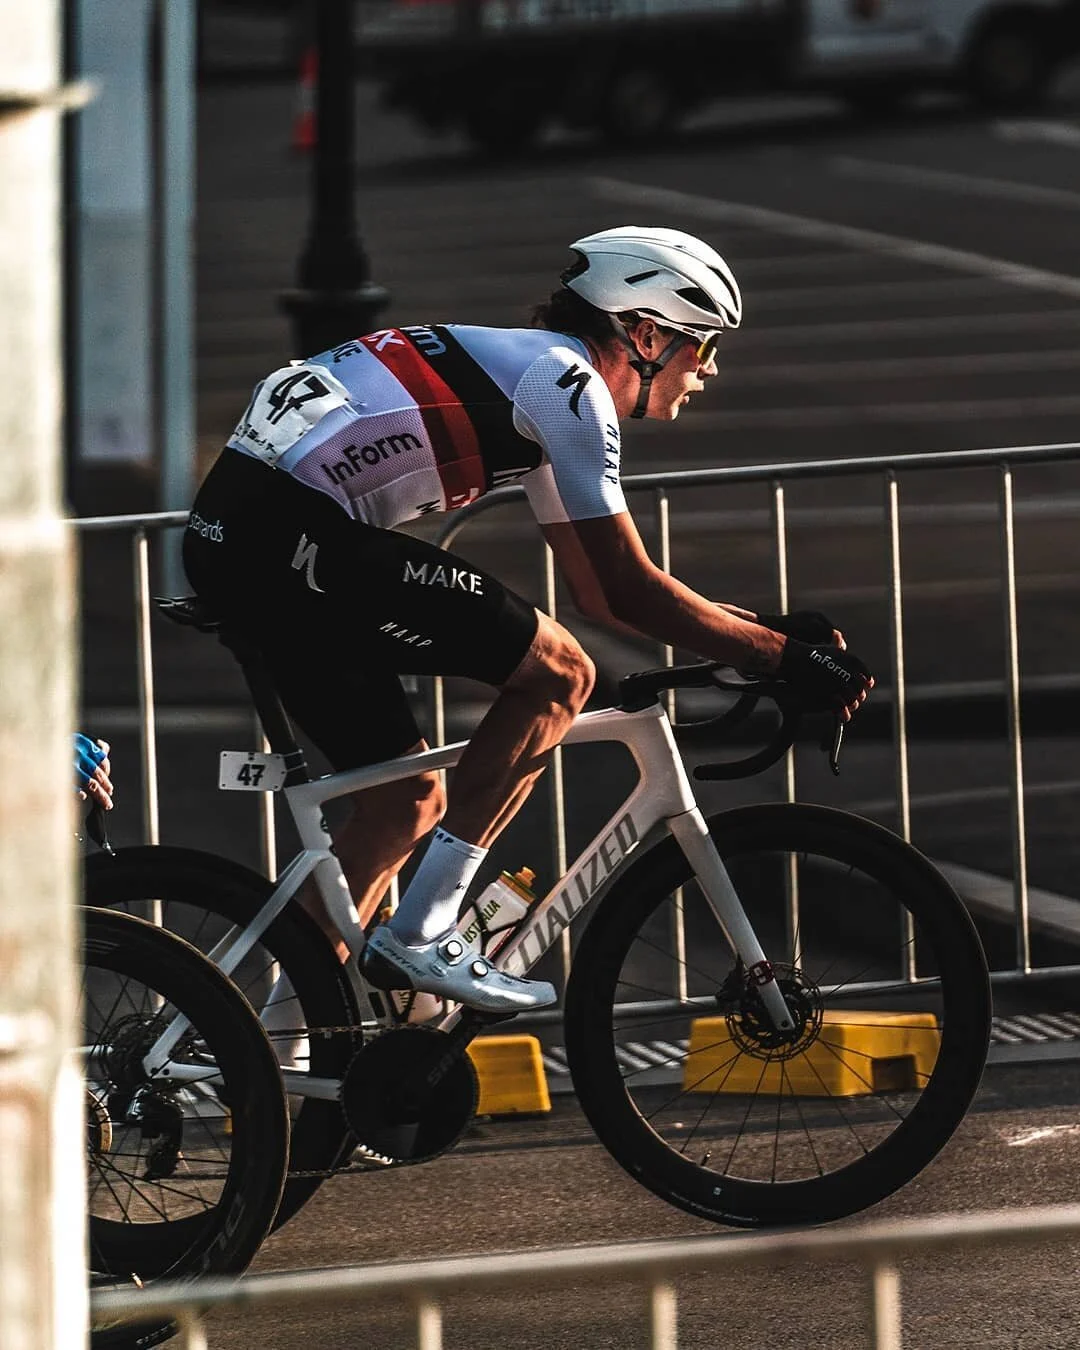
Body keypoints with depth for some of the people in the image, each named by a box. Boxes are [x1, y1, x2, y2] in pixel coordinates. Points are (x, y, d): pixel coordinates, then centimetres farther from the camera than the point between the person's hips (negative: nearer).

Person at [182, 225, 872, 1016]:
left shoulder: (528, 372, 25)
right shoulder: (568, 384, -5)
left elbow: (601, 591, 29)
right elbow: (627, 593, -8)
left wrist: (762, 627, 24)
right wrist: (781, 655, -2)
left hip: (229, 536, 10)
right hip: (293, 536, -10)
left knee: (406, 802, 16)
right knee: (557, 672, -6)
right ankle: (420, 935, -6)